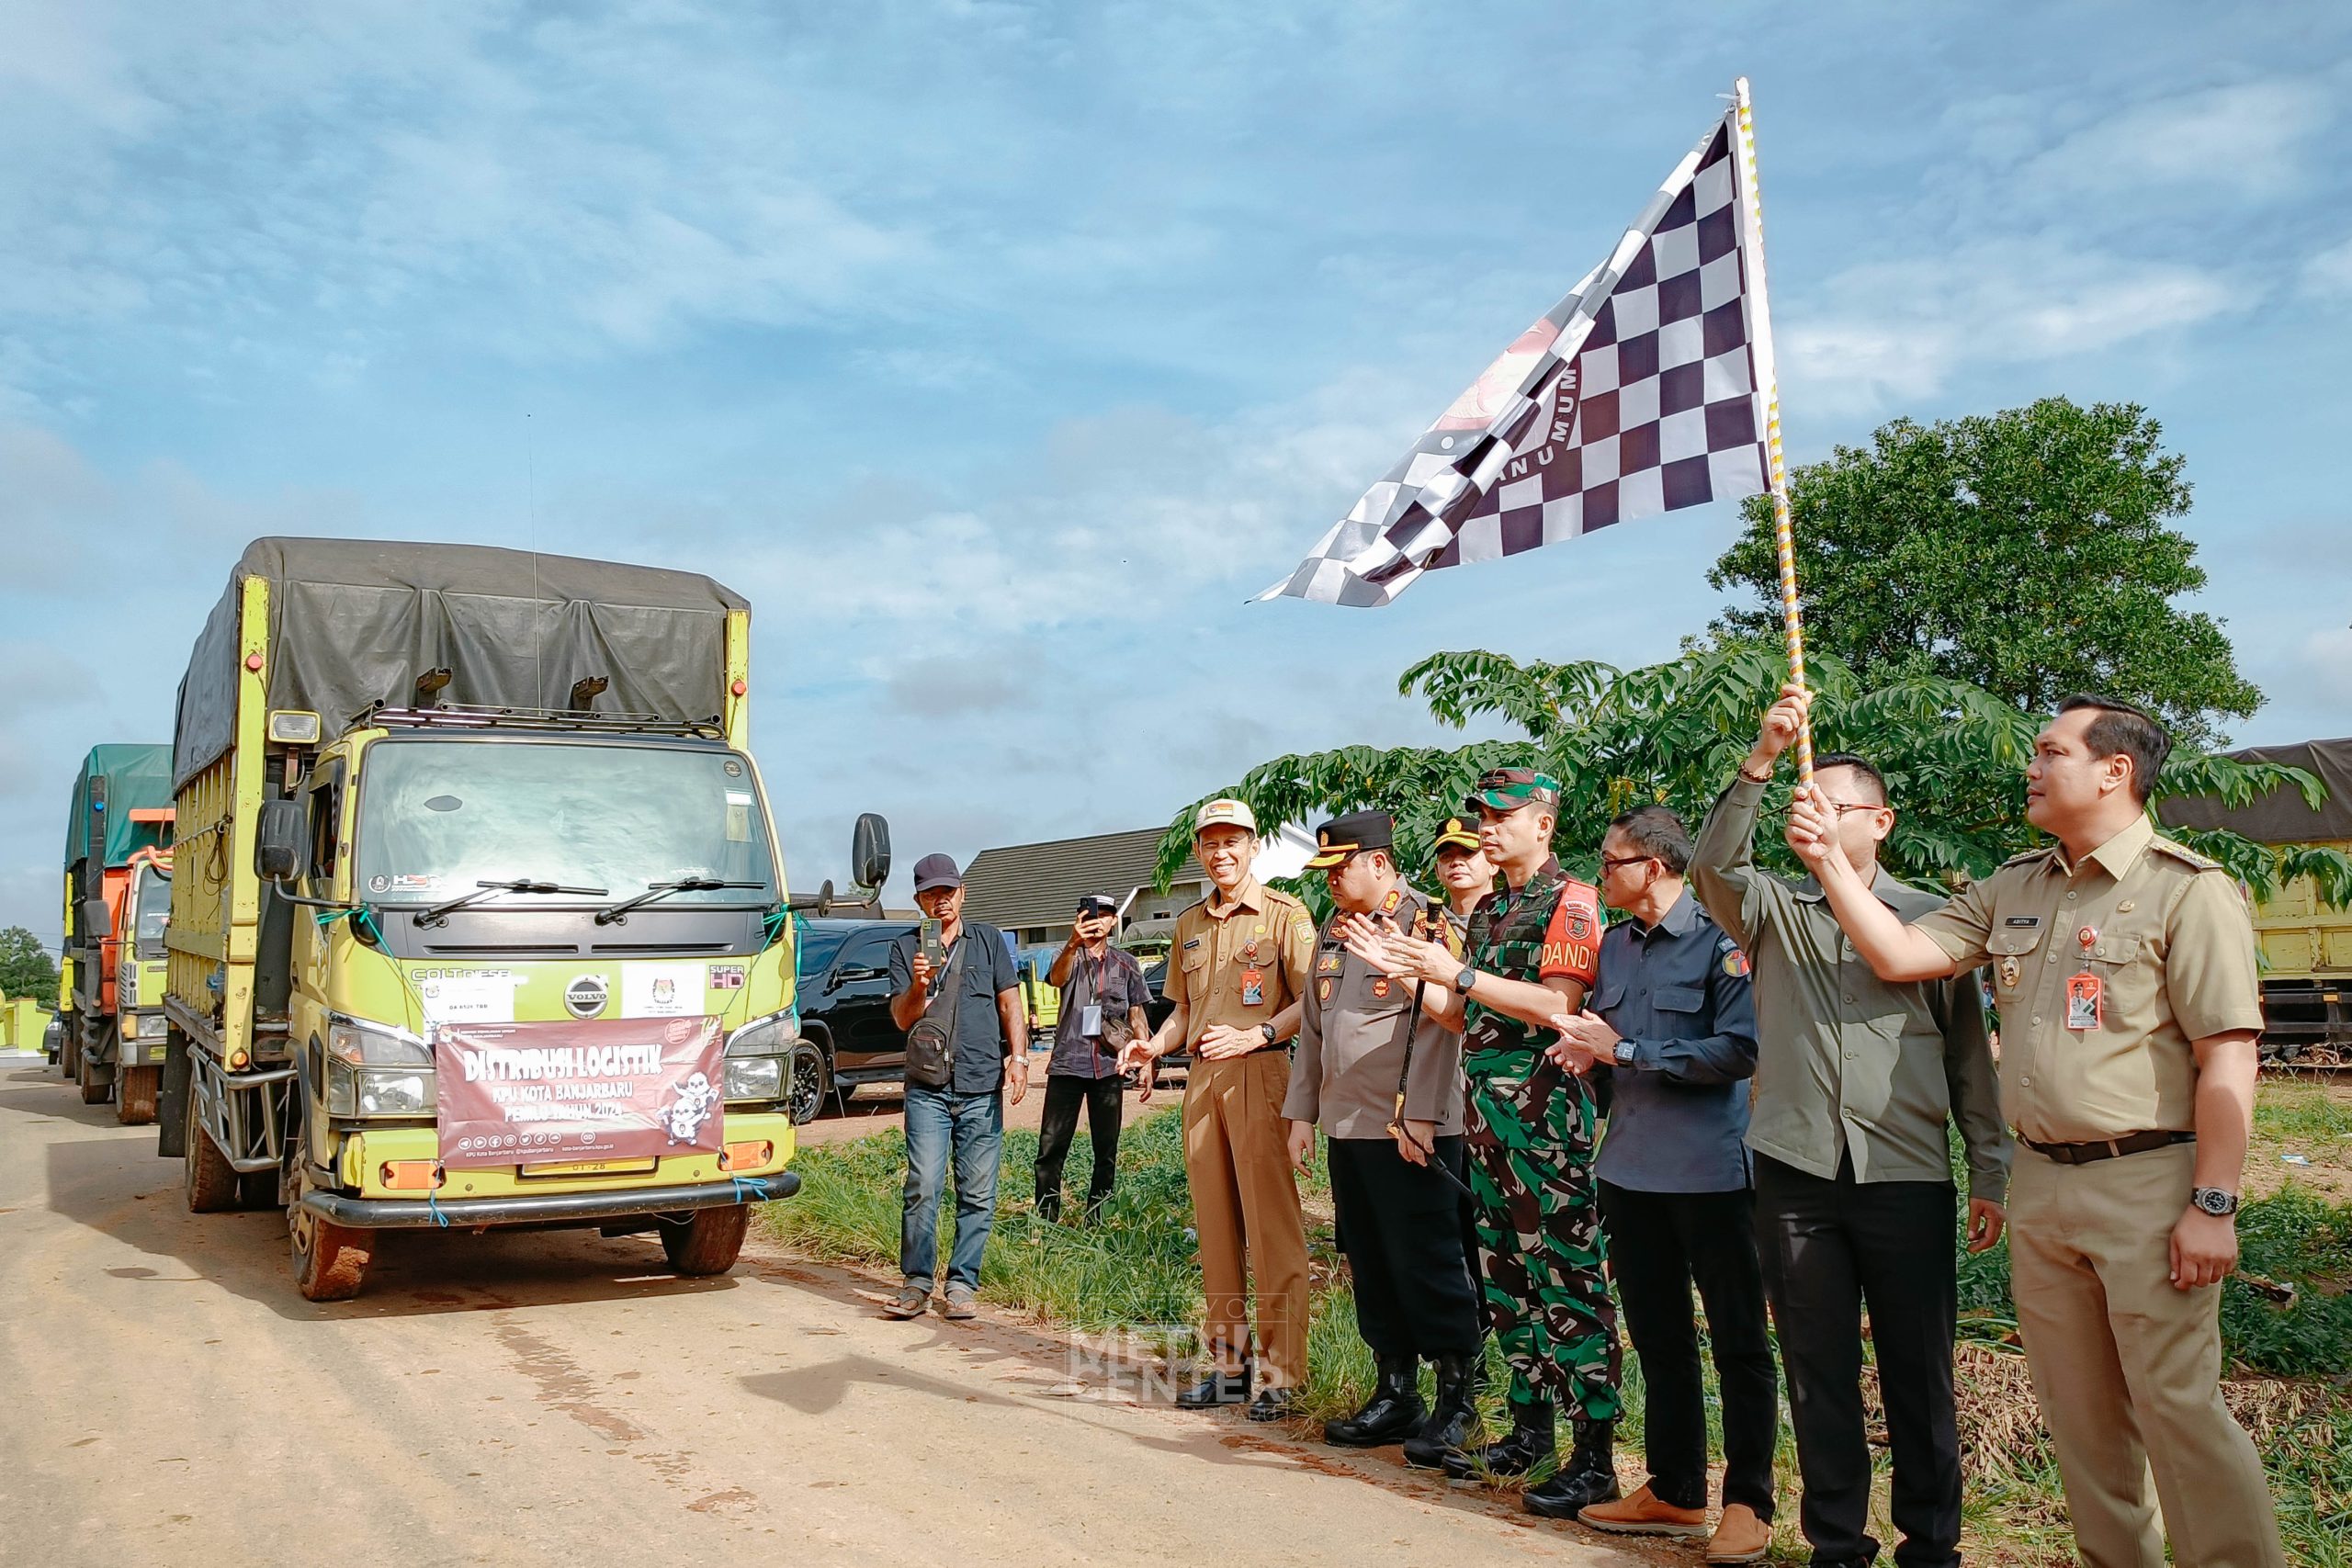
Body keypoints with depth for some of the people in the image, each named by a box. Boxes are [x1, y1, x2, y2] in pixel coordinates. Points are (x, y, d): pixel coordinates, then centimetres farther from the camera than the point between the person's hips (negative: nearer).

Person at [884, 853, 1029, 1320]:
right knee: (923, 1187, -8)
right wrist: (918, 987, -16)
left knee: (978, 1194, 1)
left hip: (983, 1087, 1)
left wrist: (1018, 1057, -1)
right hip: (927, 1088, -1)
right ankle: (916, 1282, 3)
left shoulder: (989, 940, 13)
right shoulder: (906, 948, 10)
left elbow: (1009, 1002, 12)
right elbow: (902, 1019, 4)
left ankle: (962, 1283, 9)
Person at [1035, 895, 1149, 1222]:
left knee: (1106, 1149, 7)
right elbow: (1057, 979, -20)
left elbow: (1137, 1017, 15)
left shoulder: (1126, 965, 13)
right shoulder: (1070, 955, 5)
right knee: (1052, 1147, -5)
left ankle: (1094, 1220, 16)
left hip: (1109, 1068, 3)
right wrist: (1073, 943, -40)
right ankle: (1046, 1219, 2)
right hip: (1067, 1063, -2)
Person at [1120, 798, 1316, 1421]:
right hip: (1201, 1078, 7)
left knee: (1271, 1227, -7)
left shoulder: (1285, 914, -1)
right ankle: (1229, 1363, 17)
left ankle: (1282, 1374, -3)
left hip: (1259, 1072, -6)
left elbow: (1311, 1001, -8)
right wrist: (1155, 1045, 5)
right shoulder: (1189, 925, 19)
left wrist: (1256, 1034, -22)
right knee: (1214, 1225, 9)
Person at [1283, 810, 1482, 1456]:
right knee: (1369, 1267, 12)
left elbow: (1434, 1027, -17)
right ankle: (1395, 1396, 22)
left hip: (1408, 1132, -8)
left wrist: (1417, 1116, -21)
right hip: (1346, 1130, 8)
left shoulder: (1424, 923, -9)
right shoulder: (1333, 931, 16)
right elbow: (1312, 1026, 19)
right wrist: (1301, 1112, 15)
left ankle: (1457, 1397, 12)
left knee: (1424, 1264, -2)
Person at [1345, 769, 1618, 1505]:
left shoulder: (1569, 900, -7)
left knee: (1566, 1276, -6)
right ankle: (1529, 1428, 24)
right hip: (1484, 1107, 9)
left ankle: (1595, 1456, 1)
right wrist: (1407, 974, 8)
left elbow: (1556, 1005, -19)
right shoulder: (1488, 908, 18)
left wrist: (1457, 974, -20)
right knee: (1505, 1273, 13)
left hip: (1545, 1108, -9)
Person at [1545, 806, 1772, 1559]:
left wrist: (1626, 1052, -18)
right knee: (1657, 1339, 16)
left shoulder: (1720, 940, -12)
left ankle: (1748, 1503, 17)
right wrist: (1586, 1055, -3)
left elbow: (1739, 1051, -21)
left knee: (1738, 1342, 5)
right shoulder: (1614, 945, 11)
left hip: (1710, 1171, -7)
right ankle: (1674, 1491, 29)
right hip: (1631, 1170, 8)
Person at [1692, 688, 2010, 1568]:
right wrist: (1762, 761, -22)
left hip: (1906, 1175, -1)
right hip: (1796, 1174, 1)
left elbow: (1970, 1057, 8)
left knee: (1919, 1372, 7)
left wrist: (1990, 1173, 4)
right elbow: (1713, 866, -13)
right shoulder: (1775, 909, 9)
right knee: (1818, 1370, 9)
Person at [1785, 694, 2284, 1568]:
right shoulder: (2013, 891, 12)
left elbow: (2228, 1061, -13)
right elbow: (1900, 956, 7)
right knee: (2079, 1412, 14)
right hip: (2041, 1184, 6)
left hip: (2147, 1184, -6)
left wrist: (2213, 1206, -16)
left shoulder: (2188, 890, -8)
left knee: (2176, 1406, -3)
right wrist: (1830, 861, -1)